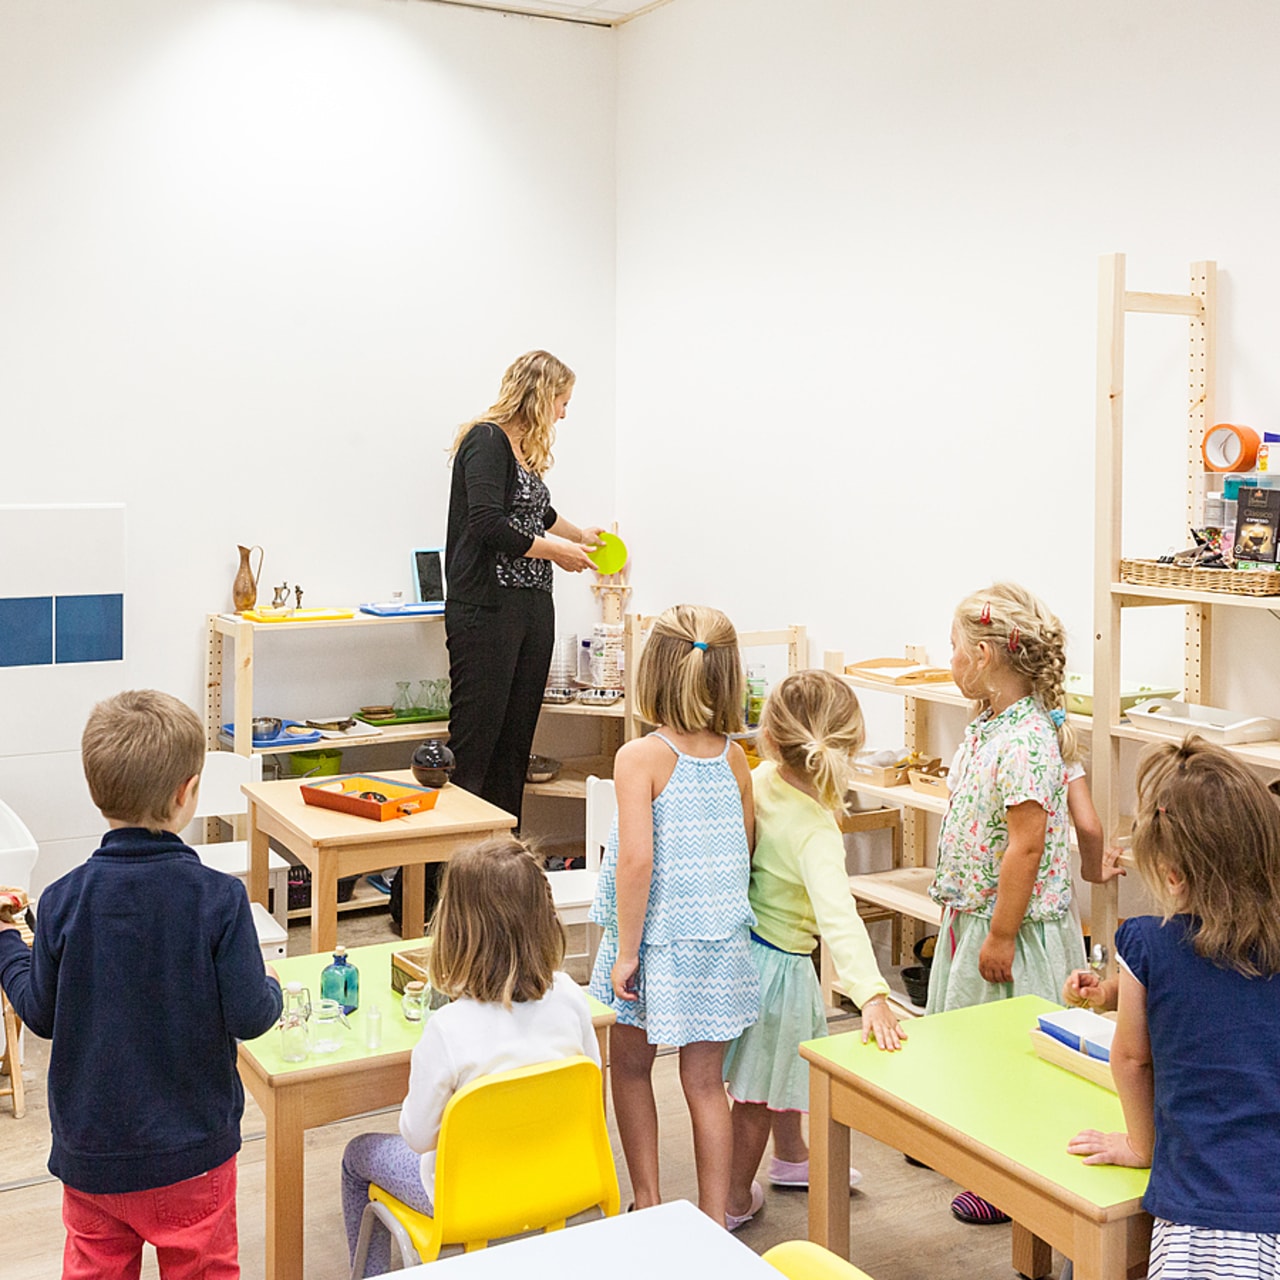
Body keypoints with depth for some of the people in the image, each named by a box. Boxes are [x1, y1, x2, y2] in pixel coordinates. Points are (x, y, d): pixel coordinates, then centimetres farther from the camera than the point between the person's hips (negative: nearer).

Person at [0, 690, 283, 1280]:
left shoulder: (63, 901, -14)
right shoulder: (218, 898, -19)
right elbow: (248, 1017, -17)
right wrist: (272, 988, 6)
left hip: (90, 1148, 2)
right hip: (192, 1148, -2)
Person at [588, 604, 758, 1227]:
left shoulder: (640, 757, -16)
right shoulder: (734, 756, -1)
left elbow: (637, 860, -22)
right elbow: (746, 849, 6)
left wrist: (626, 950, -14)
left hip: (658, 941, -4)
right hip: (721, 942, 4)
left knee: (630, 1065, 19)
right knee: (705, 1082, 12)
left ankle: (648, 1202, 27)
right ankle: (713, 1221, 17)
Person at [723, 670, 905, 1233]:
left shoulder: (758, 781, -14)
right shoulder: (816, 832, -33)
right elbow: (838, 916, -43)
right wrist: (872, 995, -50)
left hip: (744, 943, 8)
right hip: (778, 962, -8)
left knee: (787, 1059, 30)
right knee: (758, 1088, 12)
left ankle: (791, 1156, 51)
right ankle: (734, 1198, 29)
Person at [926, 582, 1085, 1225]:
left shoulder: (1025, 740, -25)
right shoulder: (988, 725, 5)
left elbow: (1026, 845, -25)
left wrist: (1001, 935, -21)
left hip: (1012, 923, -9)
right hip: (972, 912, 9)